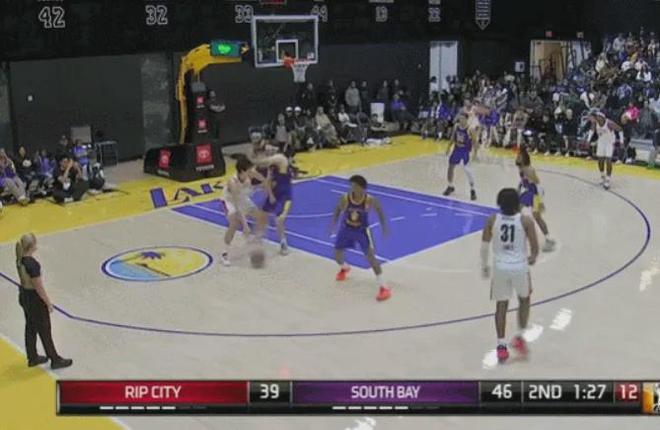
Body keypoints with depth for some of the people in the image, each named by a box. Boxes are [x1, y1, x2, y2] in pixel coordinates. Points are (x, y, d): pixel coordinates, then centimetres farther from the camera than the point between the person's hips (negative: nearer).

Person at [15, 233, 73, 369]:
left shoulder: (20, 259, -3)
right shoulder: (32, 264, -30)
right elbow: (39, 287, -23)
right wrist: (48, 303, -10)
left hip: (24, 296, 8)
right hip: (34, 299, -8)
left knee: (30, 328, 21)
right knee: (44, 331, 6)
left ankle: (33, 358, 35)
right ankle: (55, 360, 21)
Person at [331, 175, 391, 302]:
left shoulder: (369, 200, -26)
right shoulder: (344, 199, -24)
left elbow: (379, 209, -4)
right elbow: (338, 210, -2)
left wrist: (383, 226, -5)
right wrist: (333, 225, -9)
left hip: (362, 230, -2)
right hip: (346, 229, 3)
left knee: (370, 256, -12)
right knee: (337, 254, 12)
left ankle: (383, 287, -7)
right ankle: (344, 268, 50)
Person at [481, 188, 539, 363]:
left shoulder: (492, 220, -5)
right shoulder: (525, 221, -9)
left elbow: (484, 246, -2)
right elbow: (535, 247, -4)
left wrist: (484, 266, 12)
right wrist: (533, 258, 18)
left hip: (500, 267, 1)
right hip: (519, 267, -1)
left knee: (501, 305, 13)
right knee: (524, 299, 24)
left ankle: (501, 346, 13)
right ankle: (519, 337, 20)